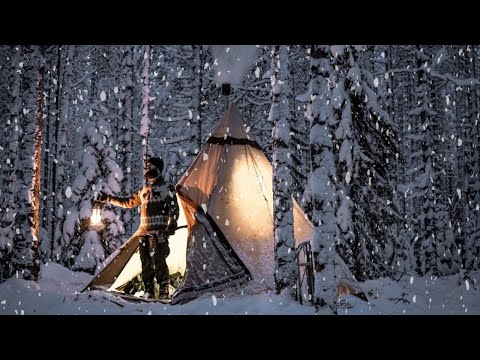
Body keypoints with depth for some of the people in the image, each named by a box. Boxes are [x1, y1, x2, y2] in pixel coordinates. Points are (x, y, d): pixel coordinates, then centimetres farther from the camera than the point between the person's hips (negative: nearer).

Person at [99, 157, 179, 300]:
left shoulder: (167, 188, 0)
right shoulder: (144, 190, 19)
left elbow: (173, 208, -6)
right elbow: (129, 202, 28)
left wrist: (171, 225, -17)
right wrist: (109, 199, 29)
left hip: (158, 231, -7)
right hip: (144, 231, 7)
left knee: (158, 261, -16)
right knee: (146, 262, 7)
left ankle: (163, 292, -13)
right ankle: (149, 292, 14)